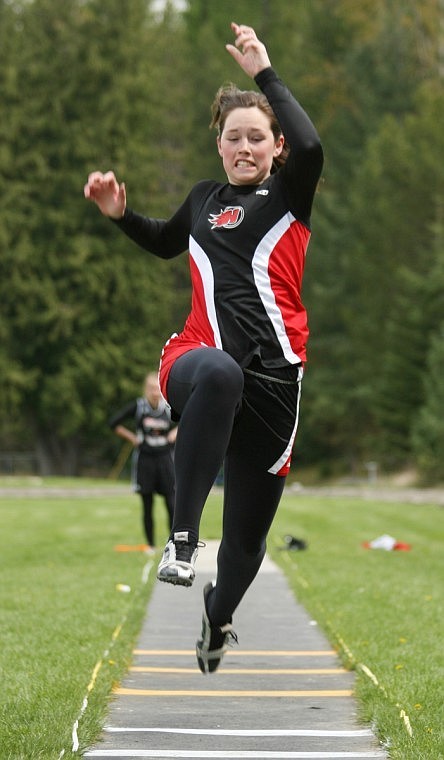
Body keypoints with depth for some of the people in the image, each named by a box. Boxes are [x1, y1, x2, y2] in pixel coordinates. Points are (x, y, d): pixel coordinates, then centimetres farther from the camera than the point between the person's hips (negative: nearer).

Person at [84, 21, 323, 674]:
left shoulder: (289, 194, 6)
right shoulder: (204, 199, 16)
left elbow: (311, 146, -19)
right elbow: (165, 244, 39)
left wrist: (264, 71, -13)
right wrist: (121, 214, 20)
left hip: (272, 379, -1)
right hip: (201, 359, 1)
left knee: (248, 533, 7)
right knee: (218, 370, -42)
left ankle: (218, 615, 44)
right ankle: (182, 535, -40)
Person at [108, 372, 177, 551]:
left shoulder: (169, 407, -3)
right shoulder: (138, 406, -5)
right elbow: (114, 422, 2)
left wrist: (176, 432, 1)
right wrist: (132, 437, 0)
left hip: (165, 457, 0)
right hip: (145, 459, 0)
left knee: (172, 504, -8)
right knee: (147, 507, 4)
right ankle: (150, 545, 12)